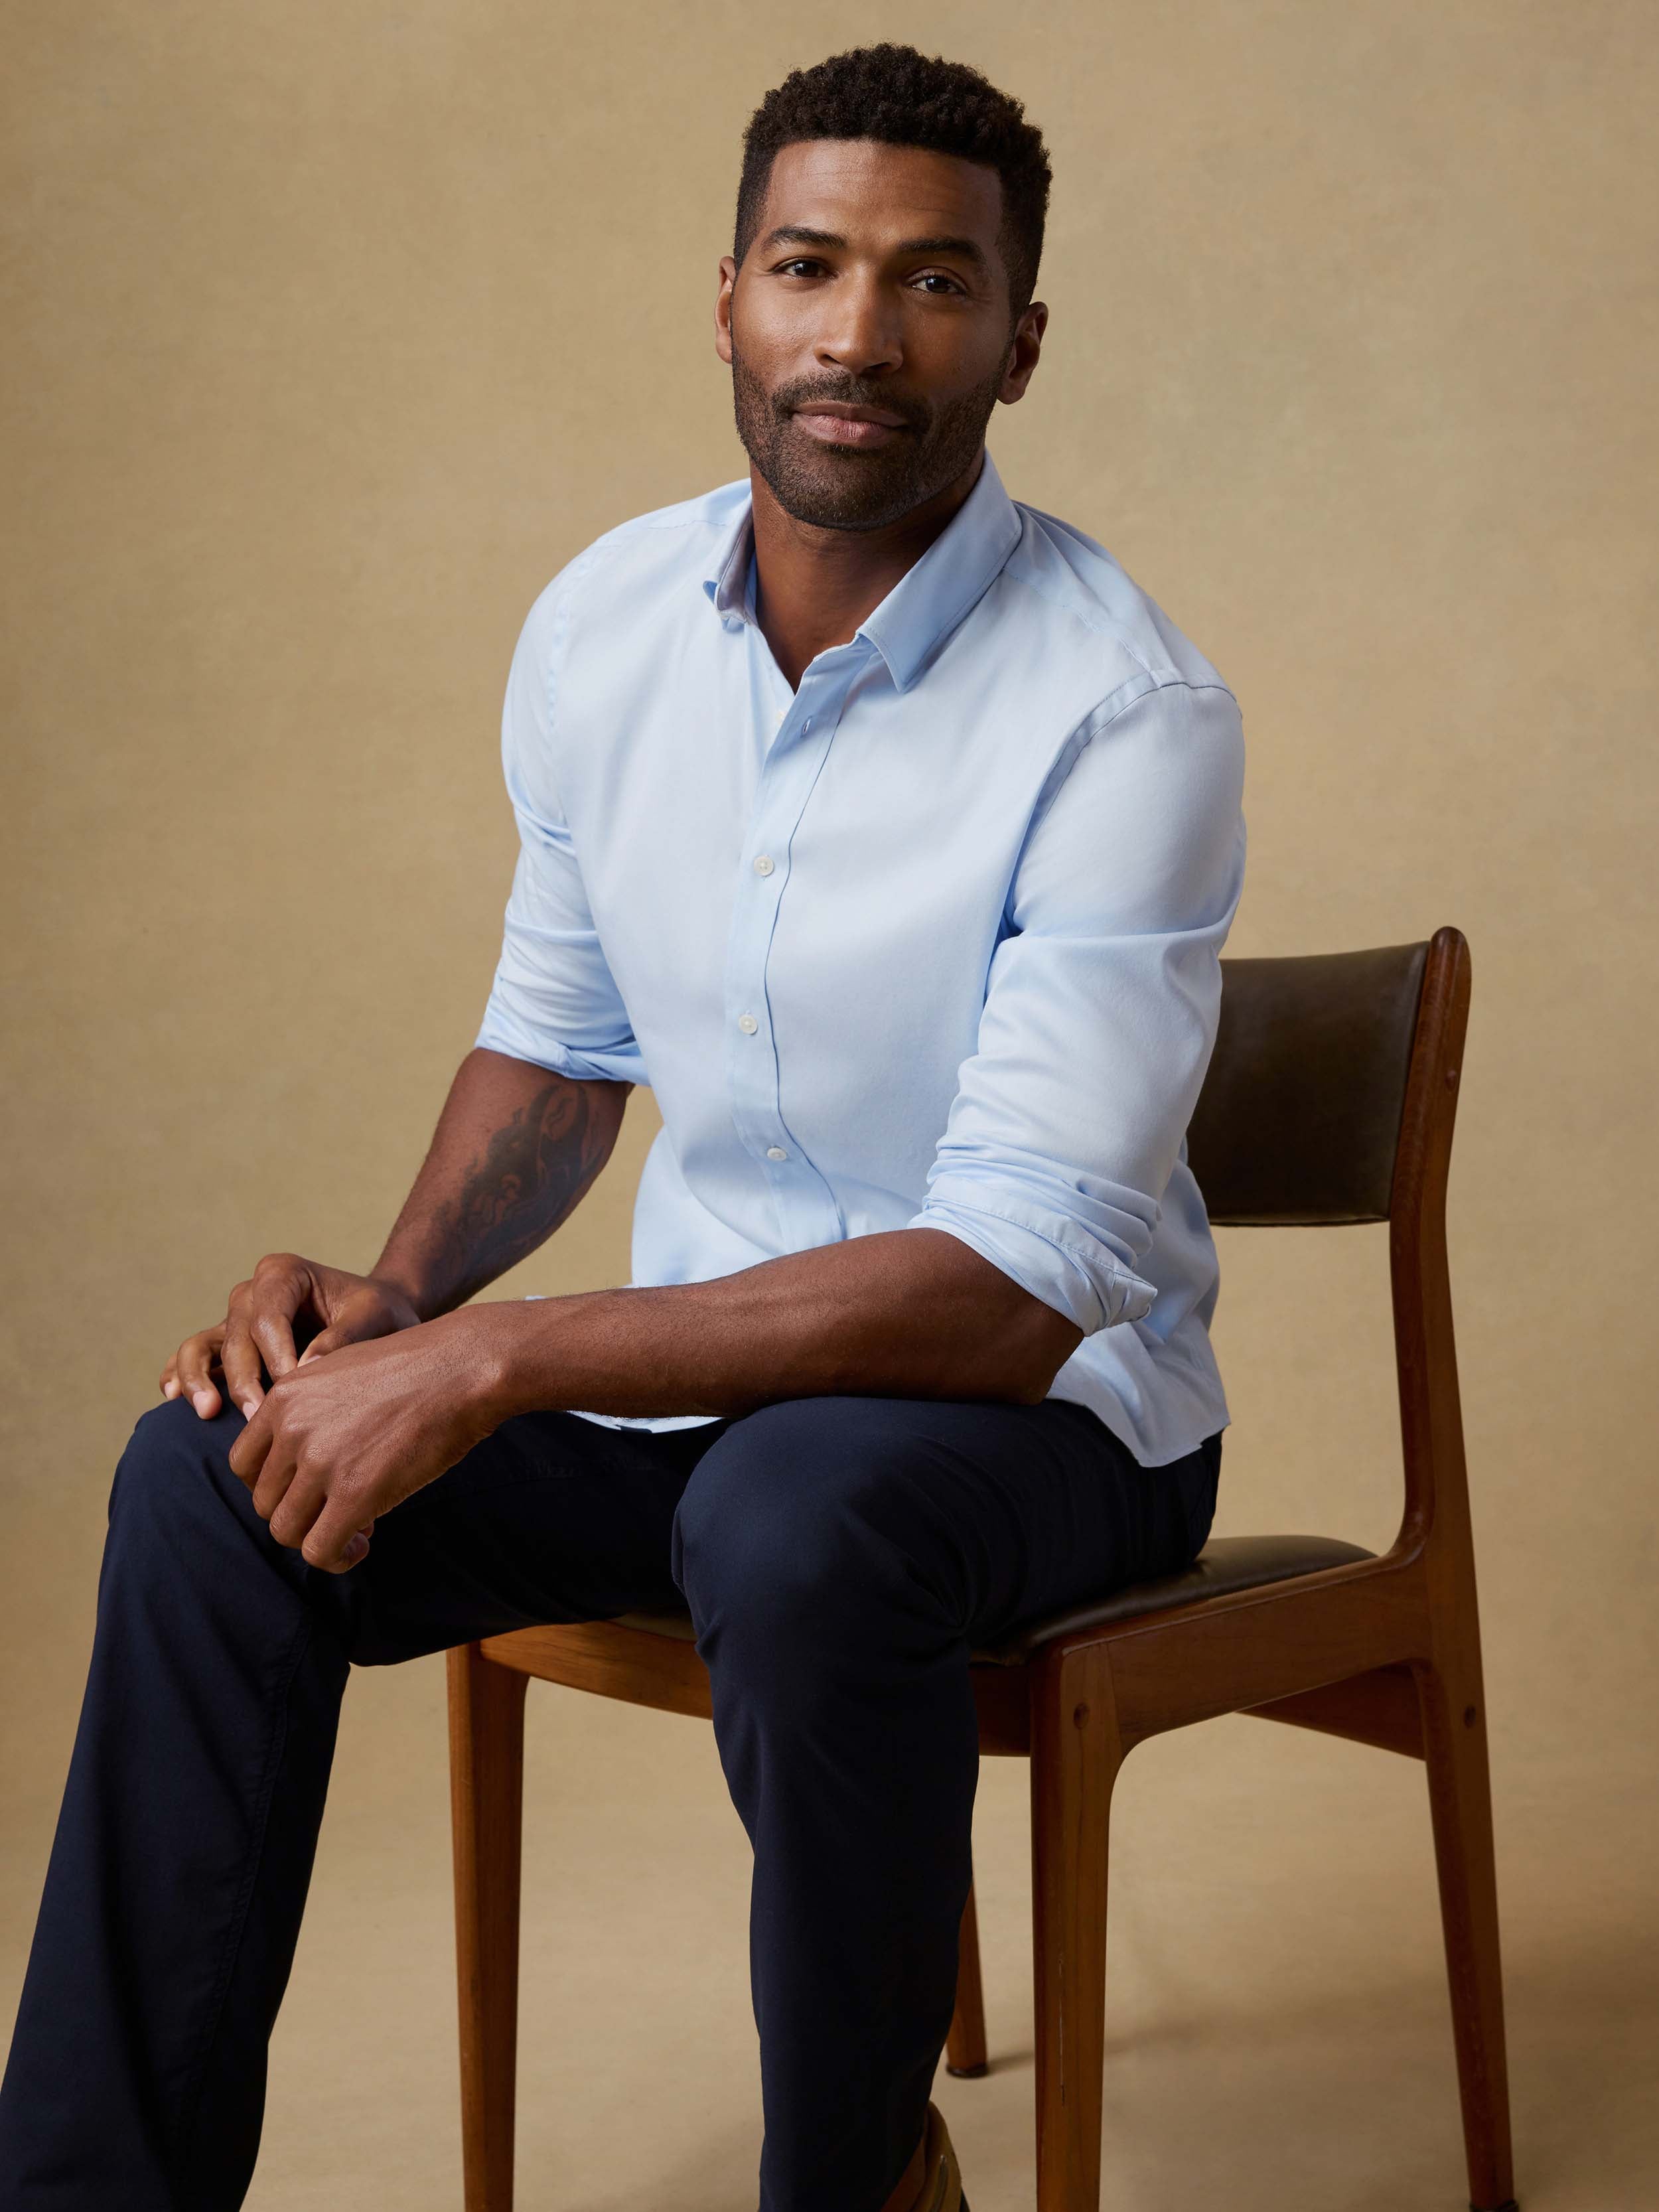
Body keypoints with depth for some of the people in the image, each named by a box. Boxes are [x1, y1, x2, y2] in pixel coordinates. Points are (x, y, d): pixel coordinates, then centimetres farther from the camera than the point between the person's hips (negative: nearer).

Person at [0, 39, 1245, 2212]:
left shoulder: (1122, 711, -22)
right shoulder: (605, 623, -1)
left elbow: (1017, 1282, -27)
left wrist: (491, 1359, -29)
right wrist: (396, 1293, -8)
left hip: (1042, 1402, -5)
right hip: (707, 1364, 5)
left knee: (794, 1520, -37)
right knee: (211, 1478, -14)